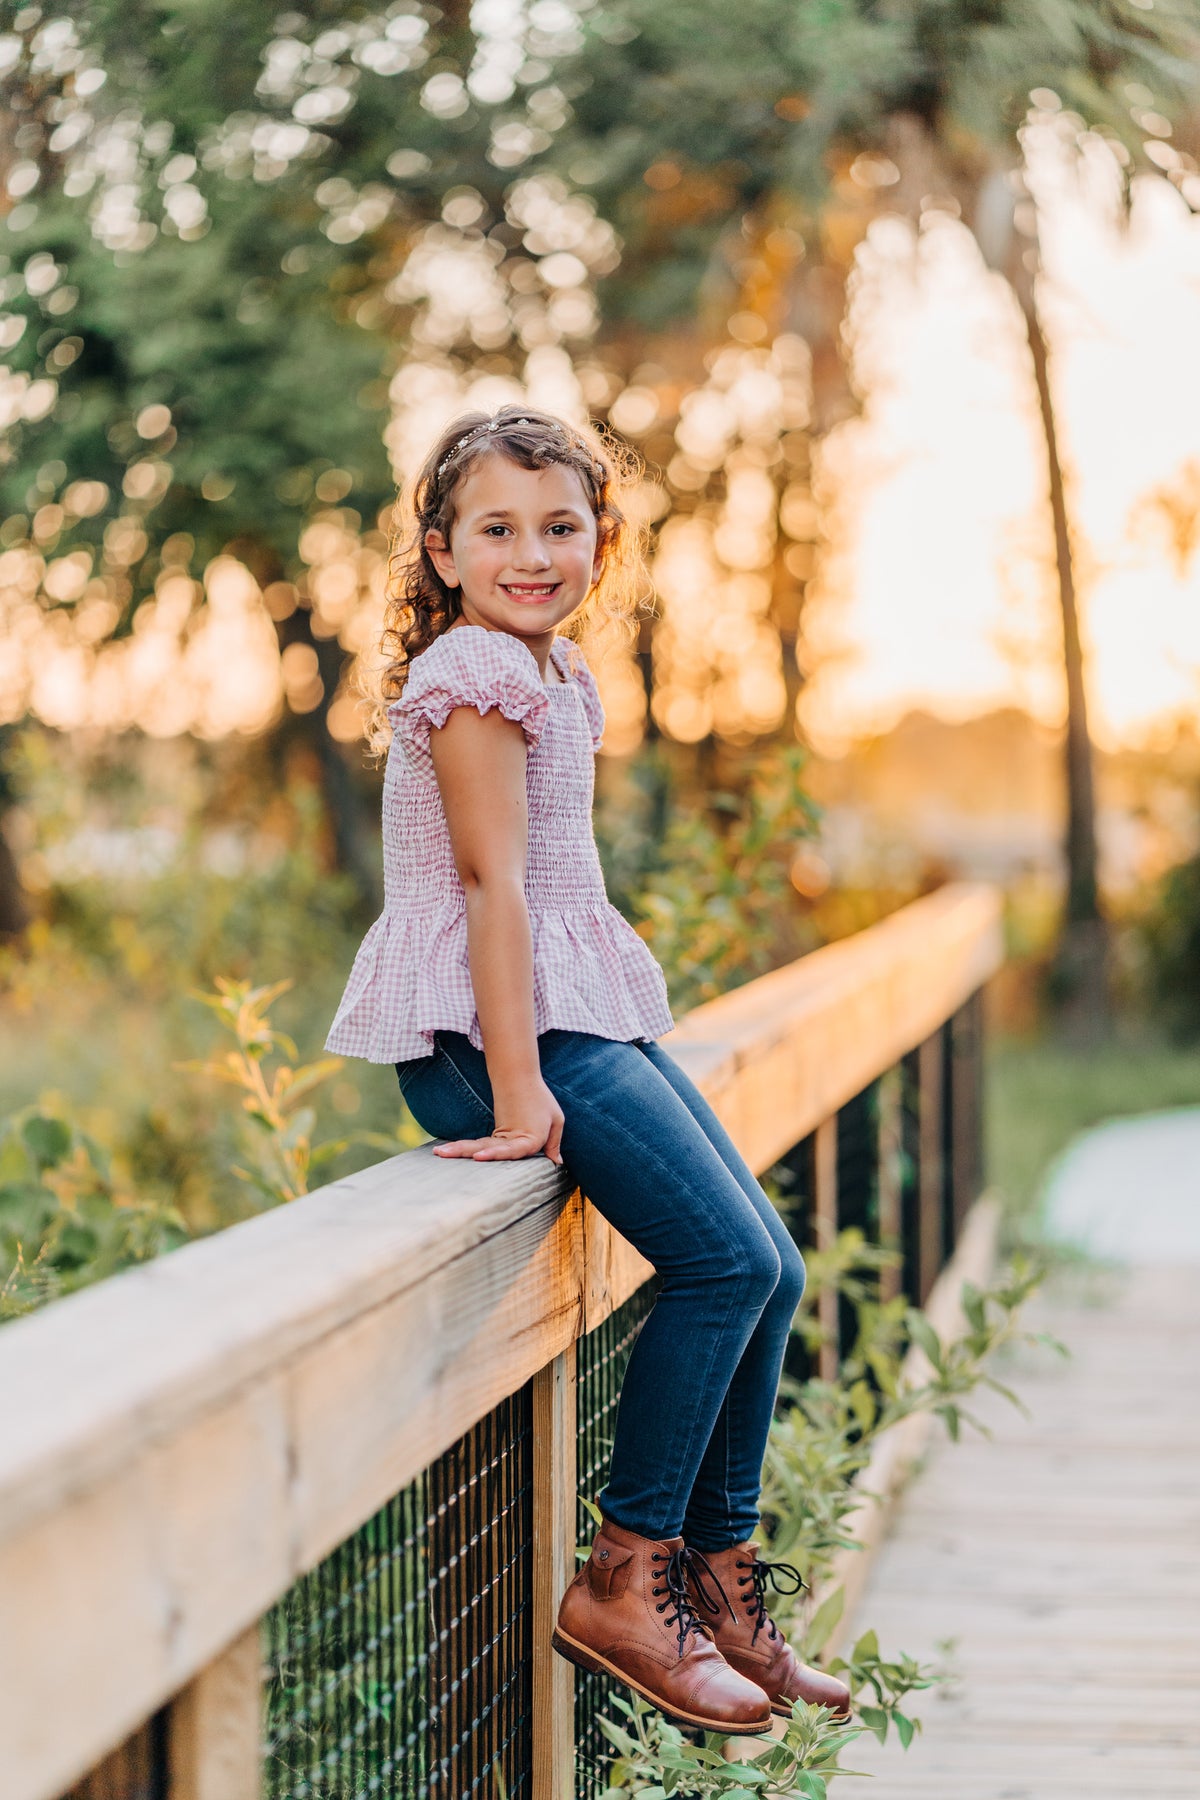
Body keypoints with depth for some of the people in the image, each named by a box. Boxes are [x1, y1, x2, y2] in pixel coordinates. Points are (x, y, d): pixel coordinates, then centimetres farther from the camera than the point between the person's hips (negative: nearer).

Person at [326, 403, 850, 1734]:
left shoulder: (554, 670, 16)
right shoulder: (475, 673, -13)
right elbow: (493, 879, -20)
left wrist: (548, 1067, 17)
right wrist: (518, 1091, -23)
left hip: (581, 1012, 10)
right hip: (494, 1023, -10)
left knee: (772, 1268, 6)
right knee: (726, 1258, -16)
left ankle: (719, 1581, 15)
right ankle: (622, 1584, -7)